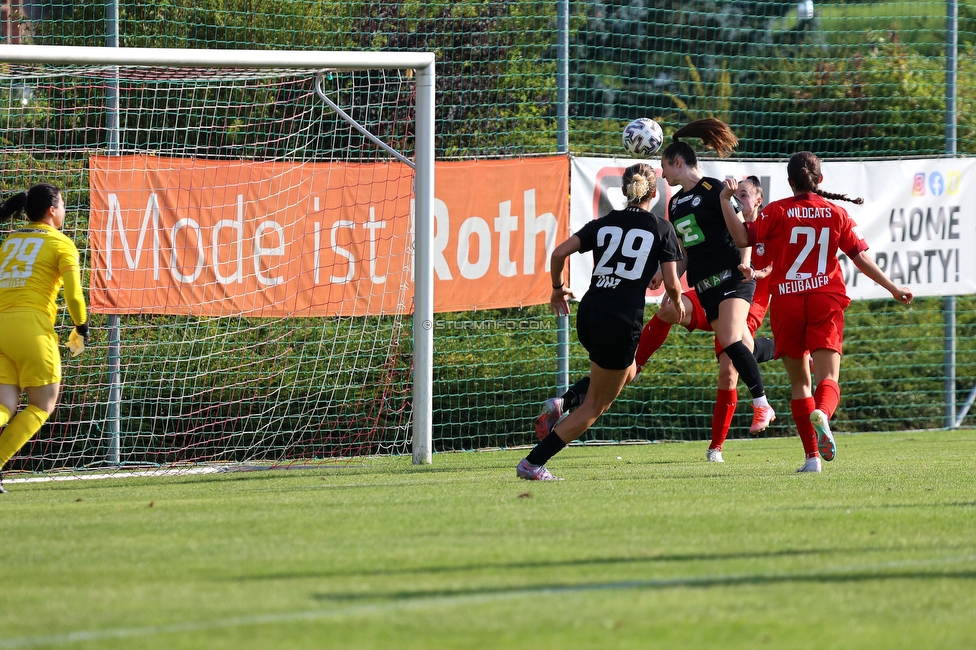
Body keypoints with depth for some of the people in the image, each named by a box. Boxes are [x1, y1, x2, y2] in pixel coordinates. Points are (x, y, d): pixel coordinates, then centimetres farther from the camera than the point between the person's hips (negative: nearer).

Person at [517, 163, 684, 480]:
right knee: (596, 406, 6)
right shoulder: (661, 229, 1)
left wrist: (558, 288, 18)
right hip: (621, 323, -5)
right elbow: (671, 283, -3)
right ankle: (533, 463, -4)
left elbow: (559, 253, 1)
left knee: (626, 373, 34)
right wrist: (678, 304, 19)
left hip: (587, 316, 5)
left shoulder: (603, 224, 10)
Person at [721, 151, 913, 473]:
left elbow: (743, 237, -8)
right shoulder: (836, 213, 6)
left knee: (799, 381, 10)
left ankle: (812, 456, 3)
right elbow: (861, 257, 7)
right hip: (826, 301, 0)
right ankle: (822, 413, -43)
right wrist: (893, 288, 15)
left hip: (786, 302, 0)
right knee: (828, 377, -7)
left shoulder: (777, 212, 1)